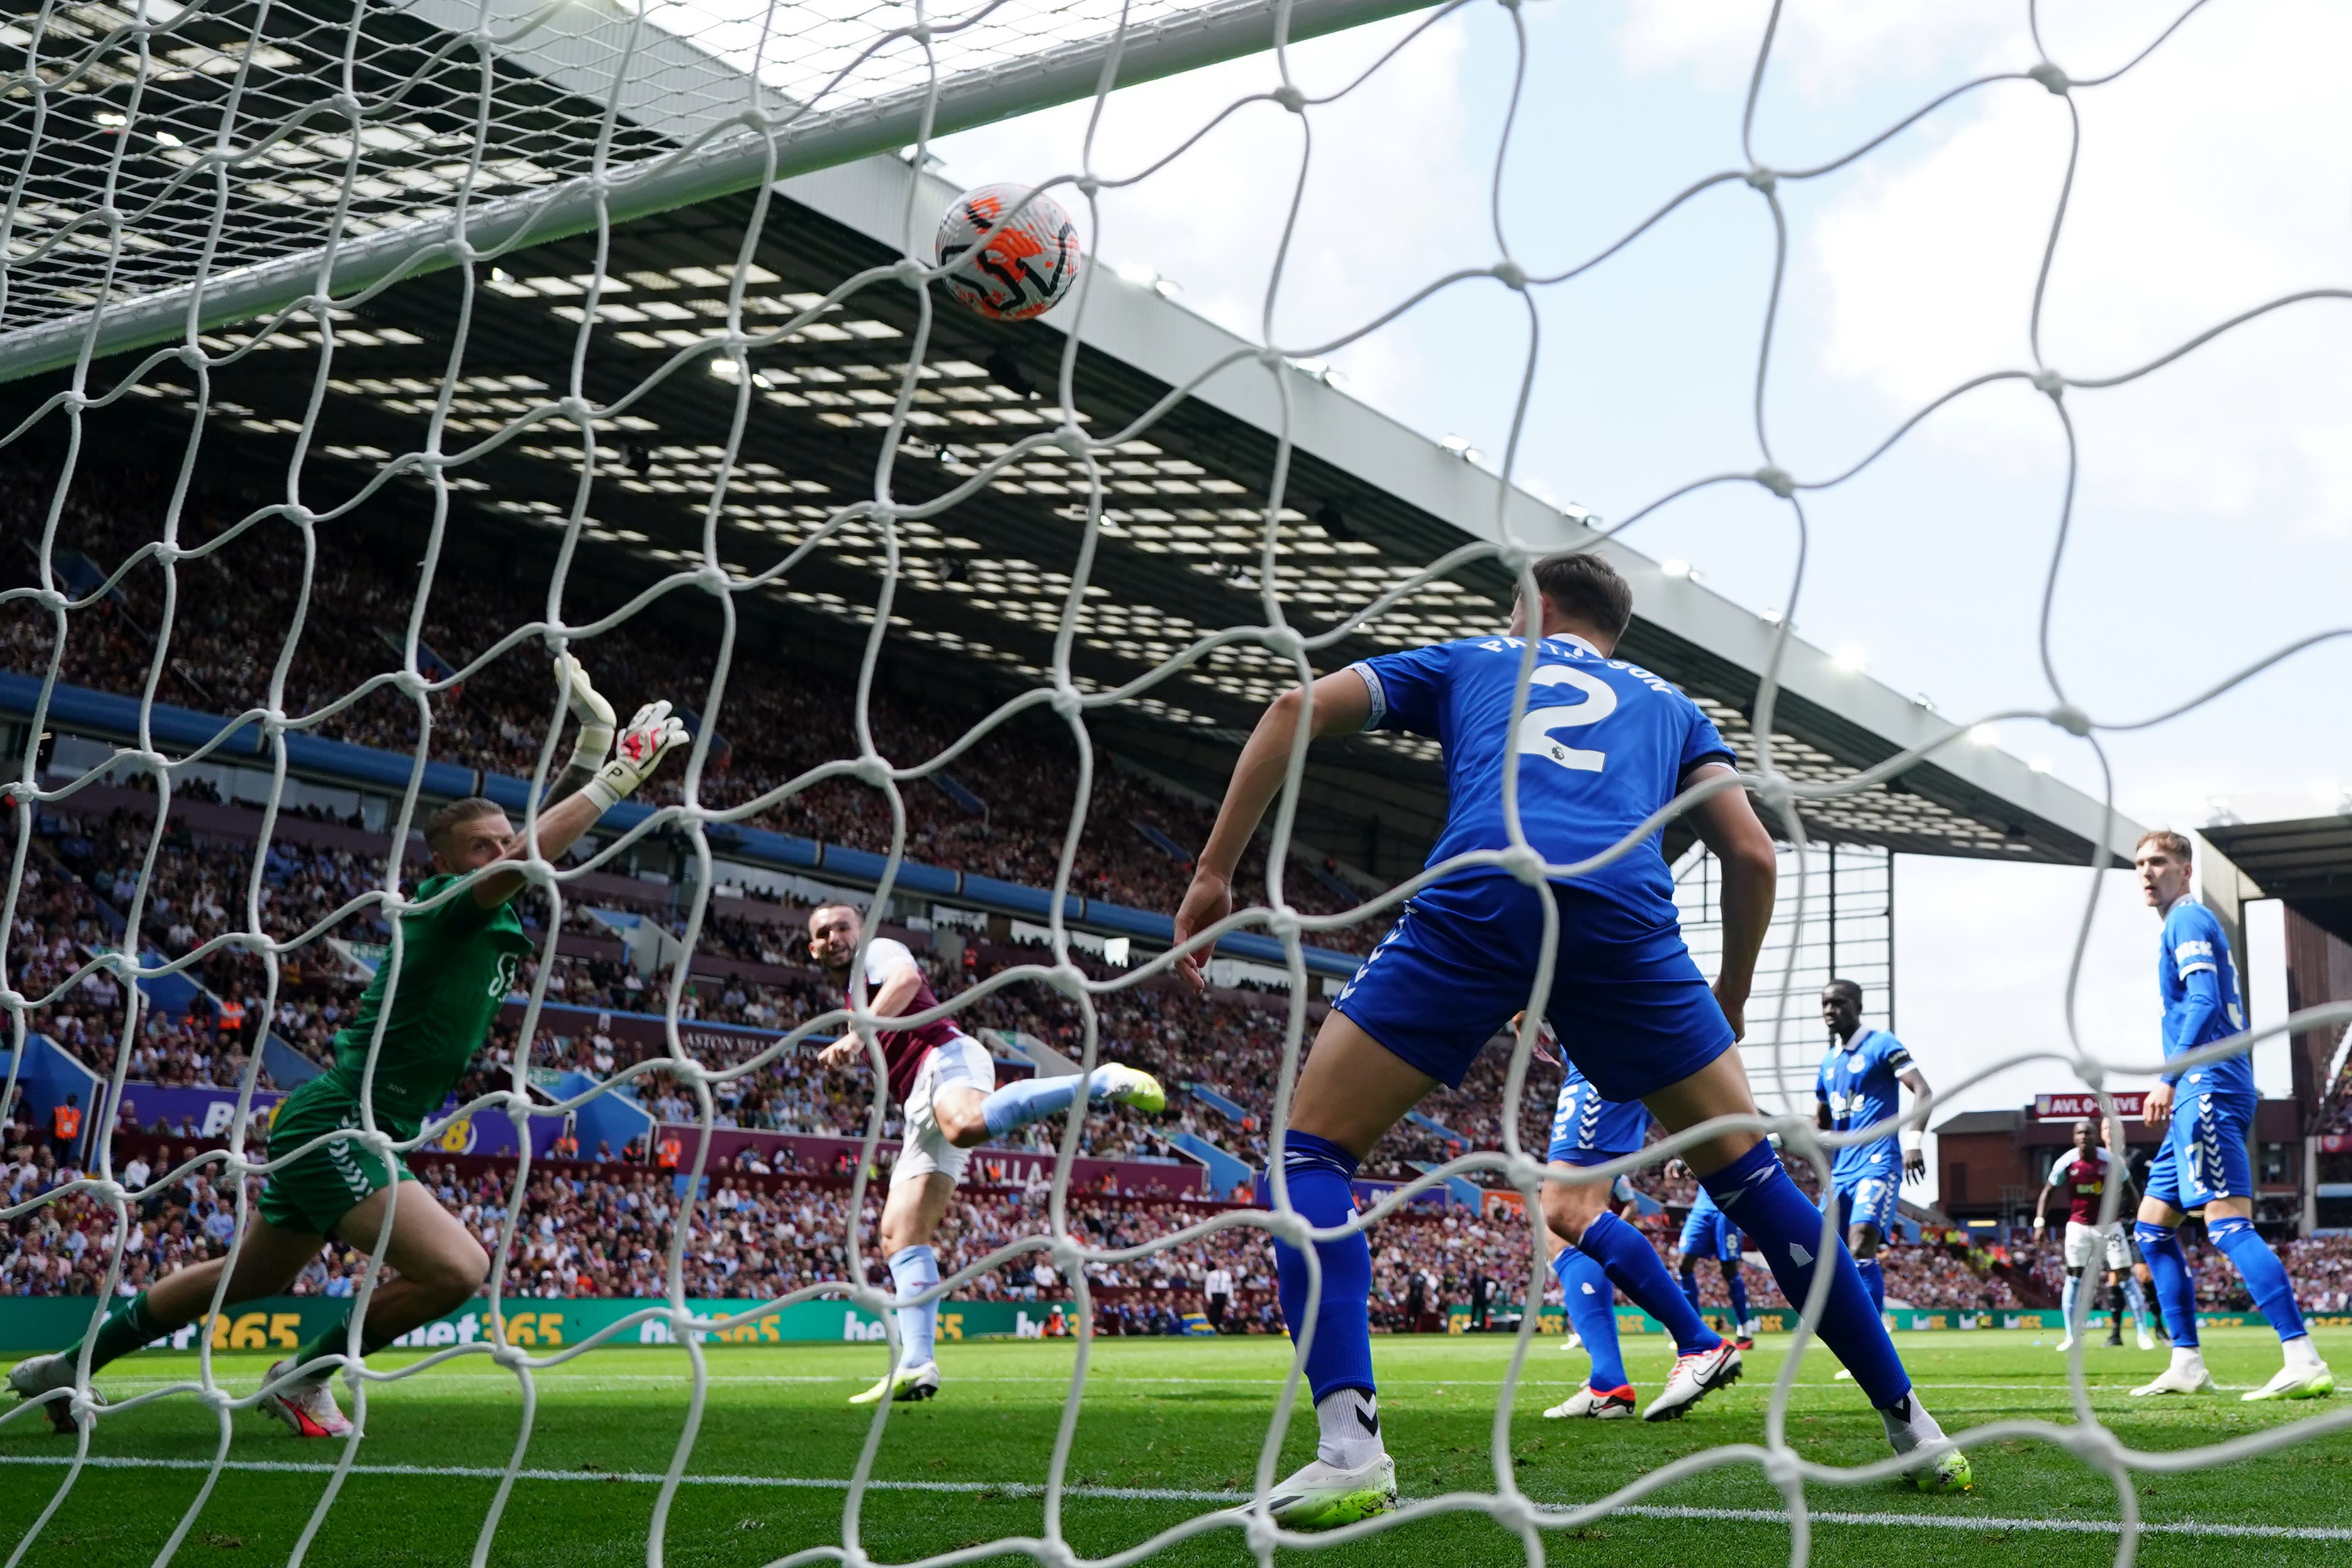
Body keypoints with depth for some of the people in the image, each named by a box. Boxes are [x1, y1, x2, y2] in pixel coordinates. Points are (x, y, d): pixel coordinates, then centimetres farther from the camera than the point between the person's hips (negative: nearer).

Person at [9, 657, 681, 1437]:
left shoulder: (495, 917, 8)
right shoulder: (447, 906, -16)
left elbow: (542, 829, 13)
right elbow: (521, 864, -35)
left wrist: (596, 735, -1)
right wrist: (618, 778, -34)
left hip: (345, 1129, 10)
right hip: (336, 1126, -10)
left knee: (252, 1275, 25)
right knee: (457, 1267, -22)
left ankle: (67, 1367, 39)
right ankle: (303, 1376, -1)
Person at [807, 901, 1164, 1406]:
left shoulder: (878, 952, 11)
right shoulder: (857, 996, 37)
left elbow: (907, 978, -14)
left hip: (947, 1059, -9)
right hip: (922, 1106, 10)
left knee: (965, 1124, -45)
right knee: (900, 1234, -1)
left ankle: (1105, 1081, -38)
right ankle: (916, 1366, -9)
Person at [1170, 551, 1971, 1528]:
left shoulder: (1469, 661, 33)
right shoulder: (1666, 703, 35)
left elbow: (1299, 707, 19)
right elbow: (1751, 853, 21)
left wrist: (1215, 873, 16)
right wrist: (1729, 1005, 34)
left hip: (1477, 898, -2)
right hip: (1624, 915, 2)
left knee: (1312, 1149, 9)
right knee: (1743, 1170, 19)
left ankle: (1349, 1452, -10)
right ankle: (1913, 1431, 23)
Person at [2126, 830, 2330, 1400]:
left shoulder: (2188, 920, -5)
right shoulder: (2189, 925, 23)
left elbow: (2205, 1003, -19)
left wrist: (2169, 1079, -25)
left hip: (2208, 1090, -10)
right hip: (2201, 1096, 10)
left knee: (2229, 1225, -17)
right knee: (2153, 1229, 11)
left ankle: (2304, 1362, -22)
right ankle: (2187, 1365, 11)